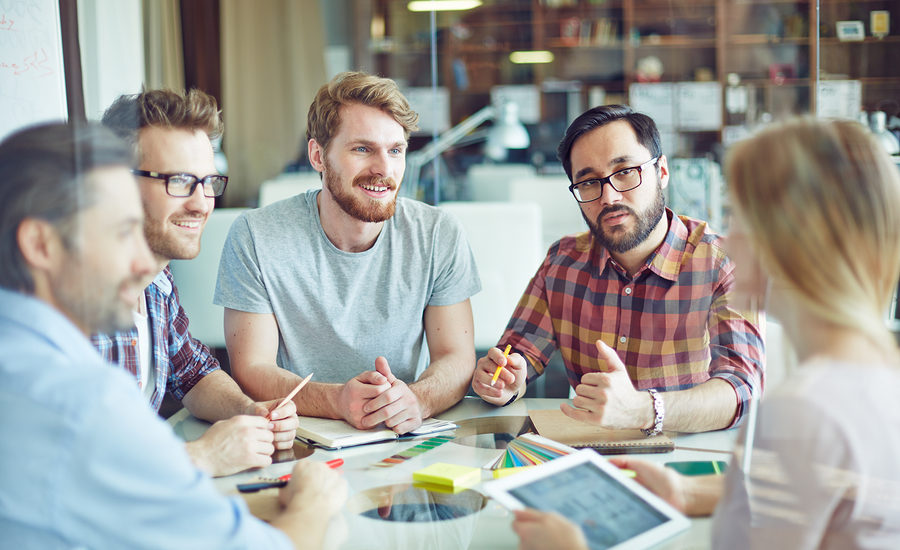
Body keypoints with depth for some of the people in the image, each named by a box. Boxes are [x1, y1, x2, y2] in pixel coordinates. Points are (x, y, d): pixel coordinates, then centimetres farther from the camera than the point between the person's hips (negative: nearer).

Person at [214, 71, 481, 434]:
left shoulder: (439, 235, -3)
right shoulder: (255, 237, -9)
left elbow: (456, 359, -4)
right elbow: (251, 371, -10)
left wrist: (416, 400, -27)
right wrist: (338, 401, -29)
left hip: (408, 448, 2)